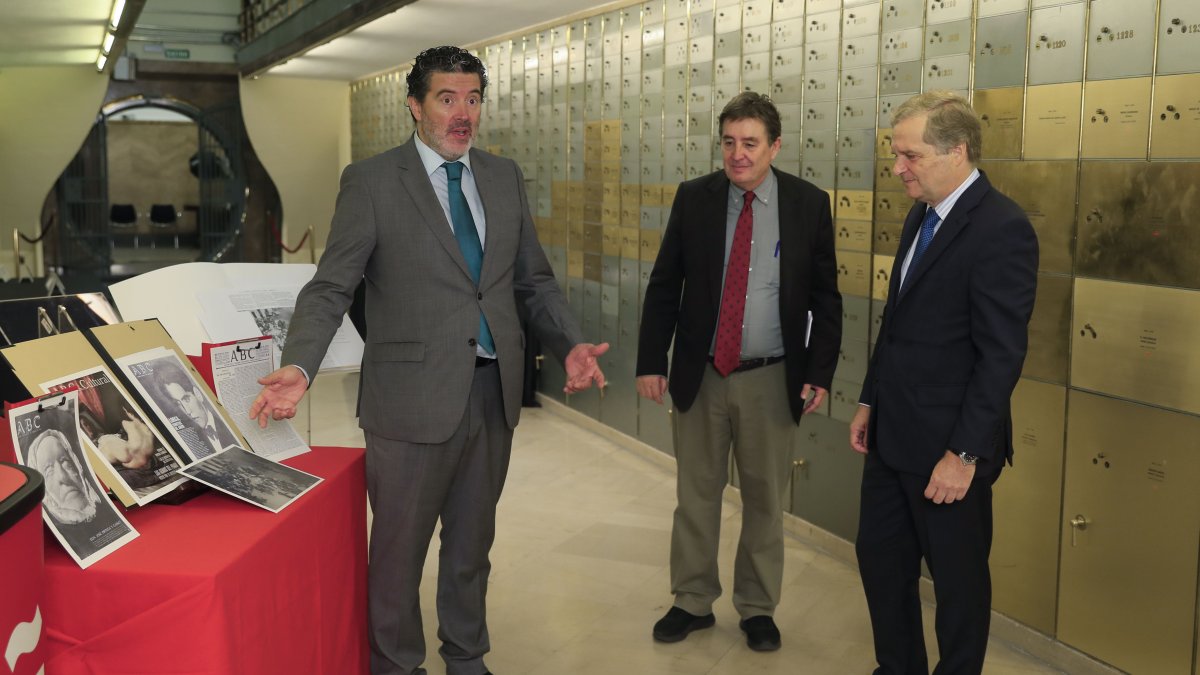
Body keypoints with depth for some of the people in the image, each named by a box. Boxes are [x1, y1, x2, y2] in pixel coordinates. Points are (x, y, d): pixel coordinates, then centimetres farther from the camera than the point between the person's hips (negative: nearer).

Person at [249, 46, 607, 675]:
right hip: (414, 398, -4)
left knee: (472, 544, 20)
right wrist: (297, 367, -24)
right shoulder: (371, 181, -5)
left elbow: (534, 278, 12)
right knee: (399, 550, 10)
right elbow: (330, 288, -8)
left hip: (494, 391, 5)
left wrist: (570, 344, -5)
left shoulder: (505, 177, 9)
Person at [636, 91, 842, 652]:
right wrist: (651, 362, -2)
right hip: (699, 375, 1)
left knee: (764, 499, 11)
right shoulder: (694, 198, -1)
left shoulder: (809, 204, -4)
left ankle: (757, 608, 29)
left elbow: (825, 297, 1)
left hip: (771, 379, -1)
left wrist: (819, 372, -6)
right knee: (696, 493, 12)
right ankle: (693, 602, 29)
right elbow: (664, 286, 3)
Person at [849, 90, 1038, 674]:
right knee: (879, 555, 16)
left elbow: (1002, 355, -21)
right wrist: (870, 401, 15)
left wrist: (965, 453, -20)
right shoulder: (922, 216, 9)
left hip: (948, 443, -8)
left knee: (957, 575, 9)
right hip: (894, 432, 8)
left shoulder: (1001, 228, -18)